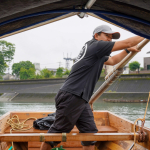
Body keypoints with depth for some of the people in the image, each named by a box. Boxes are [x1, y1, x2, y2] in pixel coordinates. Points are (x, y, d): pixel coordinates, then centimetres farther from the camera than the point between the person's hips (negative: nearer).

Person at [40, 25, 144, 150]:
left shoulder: (98, 55, 21)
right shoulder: (95, 45, -7)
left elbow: (113, 61, 39)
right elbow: (127, 42, -6)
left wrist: (128, 50, 31)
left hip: (81, 100, 10)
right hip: (71, 96, -10)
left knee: (90, 132, 5)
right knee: (57, 131, -3)